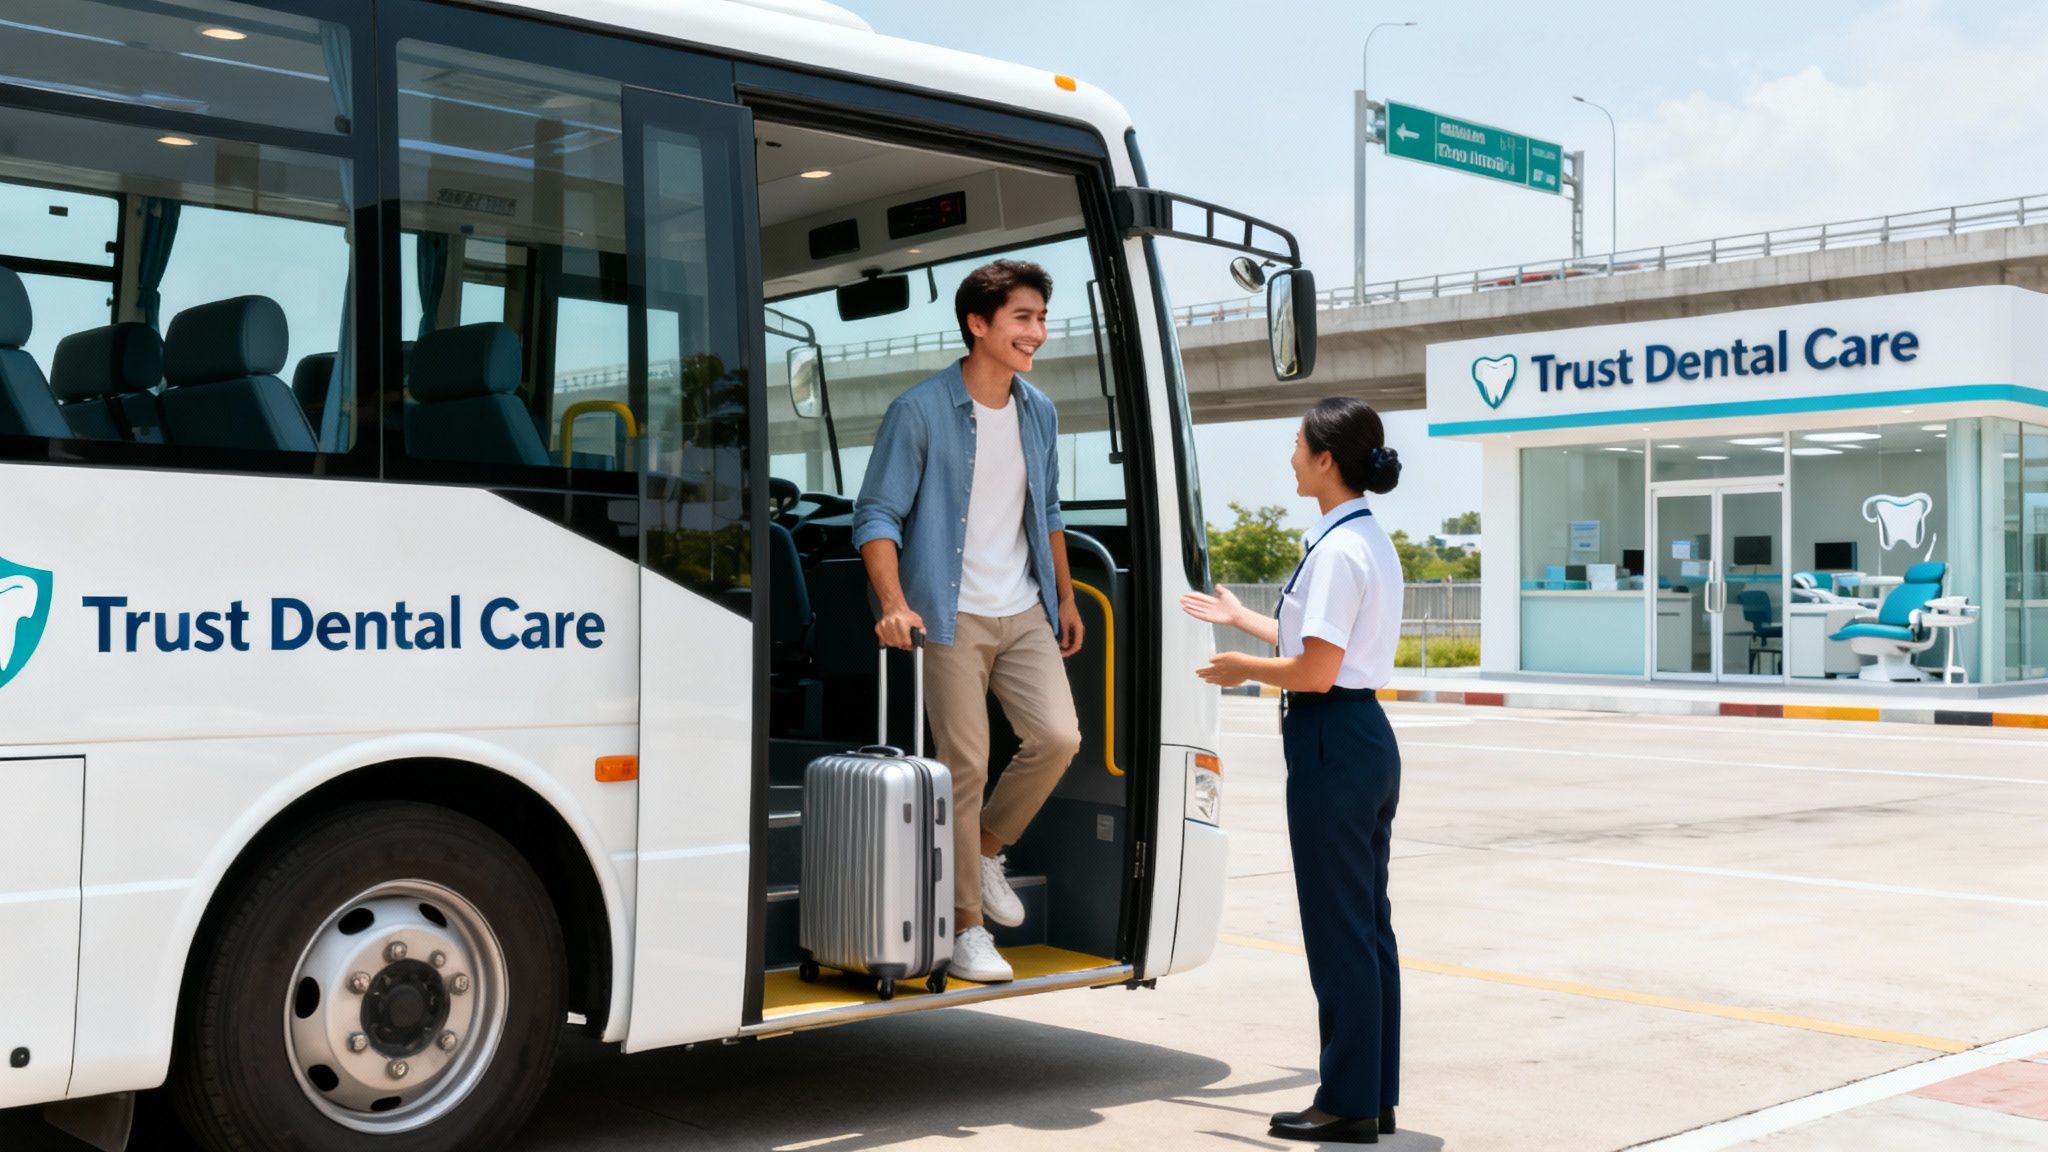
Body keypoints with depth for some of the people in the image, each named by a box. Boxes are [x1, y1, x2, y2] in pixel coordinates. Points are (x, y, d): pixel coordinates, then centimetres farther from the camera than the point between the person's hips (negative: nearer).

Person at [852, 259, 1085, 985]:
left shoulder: (1039, 413, 10)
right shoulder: (920, 411, -9)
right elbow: (877, 513, -10)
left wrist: (1065, 597, 21)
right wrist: (894, 602, -23)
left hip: (1024, 613, 5)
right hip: (952, 618, -5)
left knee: (1058, 738, -8)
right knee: (966, 766, -4)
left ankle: (987, 848, 19)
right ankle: (967, 928, 9)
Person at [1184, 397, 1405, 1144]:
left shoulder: (1337, 549, -18)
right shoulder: (1371, 540, 13)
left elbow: (1315, 670, -22)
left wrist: (1245, 669, -4)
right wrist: (1240, 619, 28)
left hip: (1331, 743, -10)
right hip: (1369, 738, 10)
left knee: (1338, 928, -1)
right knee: (1369, 922, 14)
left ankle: (1348, 1104, 9)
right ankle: (1375, 1094, 23)